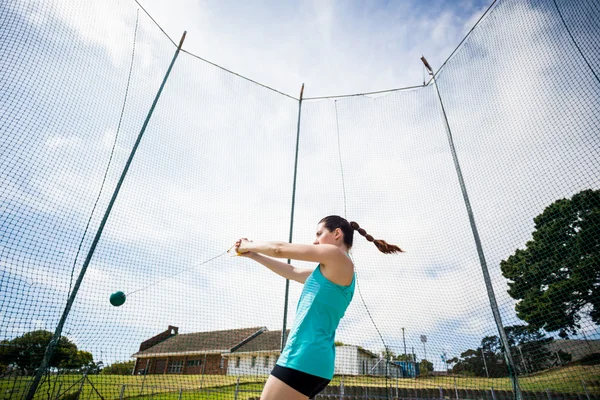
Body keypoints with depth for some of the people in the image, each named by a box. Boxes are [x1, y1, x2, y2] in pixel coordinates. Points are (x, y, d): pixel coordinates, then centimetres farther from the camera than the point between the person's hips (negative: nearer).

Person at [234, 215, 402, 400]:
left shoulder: (337, 256, -7)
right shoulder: (330, 272, 19)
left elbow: (279, 248, -3)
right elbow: (292, 272, 27)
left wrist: (247, 245, 14)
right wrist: (252, 254, 26)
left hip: (304, 359, -9)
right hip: (312, 360, 9)